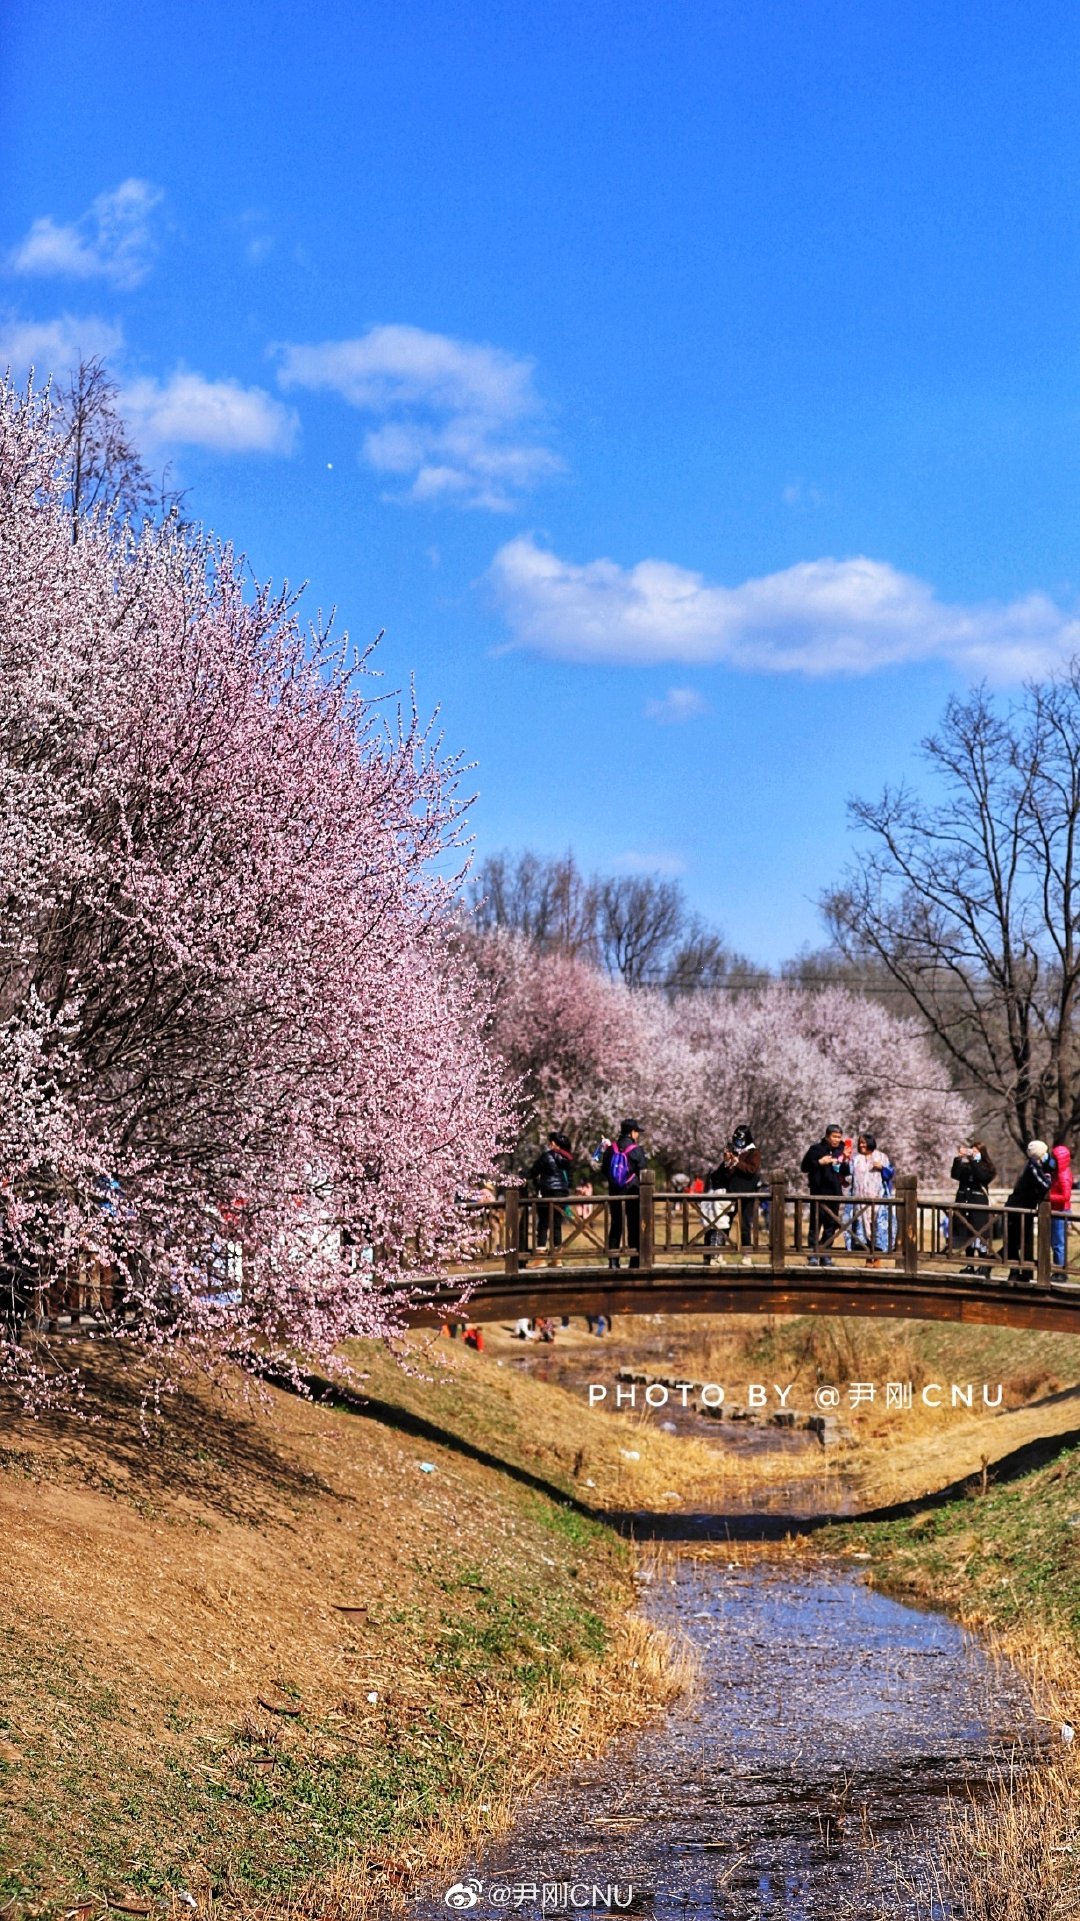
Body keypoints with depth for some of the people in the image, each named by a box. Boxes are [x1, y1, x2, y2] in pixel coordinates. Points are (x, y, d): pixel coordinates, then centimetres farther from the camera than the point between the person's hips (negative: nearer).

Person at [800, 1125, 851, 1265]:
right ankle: (813, 1255, -4)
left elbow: (846, 1173, 14)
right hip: (818, 1192, -5)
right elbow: (804, 1166, -2)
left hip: (835, 1193, 5)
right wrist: (819, 1162, -13)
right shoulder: (817, 1149, -2)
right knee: (816, 1223, -6)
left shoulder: (841, 1151, 10)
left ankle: (826, 1255, 12)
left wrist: (846, 1162, -4)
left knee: (831, 1224, 6)